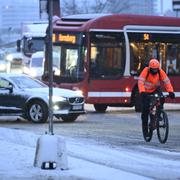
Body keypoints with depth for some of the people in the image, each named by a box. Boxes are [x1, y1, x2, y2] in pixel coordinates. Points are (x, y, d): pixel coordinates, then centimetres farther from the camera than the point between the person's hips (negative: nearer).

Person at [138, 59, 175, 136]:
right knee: (145, 108, -11)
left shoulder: (160, 72, -19)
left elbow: (167, 82, -22)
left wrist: (171, 92, -37)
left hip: (156, 89, 2)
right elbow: (140, 82, -37)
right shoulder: (145, 71, -27)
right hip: (146, 91, -2)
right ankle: (145, 126, 2)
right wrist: (142, 92, -53)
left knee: (161, 99, -29)